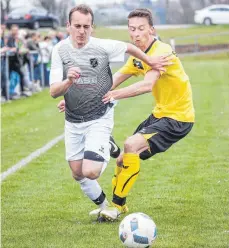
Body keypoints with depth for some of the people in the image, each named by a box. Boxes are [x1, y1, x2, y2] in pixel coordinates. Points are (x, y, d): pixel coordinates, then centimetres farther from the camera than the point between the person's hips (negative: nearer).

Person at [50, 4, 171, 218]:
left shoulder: (103, 47, -14)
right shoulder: (60, 50, -9)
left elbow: (129, 47, 7)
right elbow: (54, 92, -14)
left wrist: (150, 62, 18)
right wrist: (68, 81, -34)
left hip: (99, 119, -3)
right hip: (73, 121, 3)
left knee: (90, 172, -18)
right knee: (77, 173, 10)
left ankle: (105, 156, 16)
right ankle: (102, 204, 36)